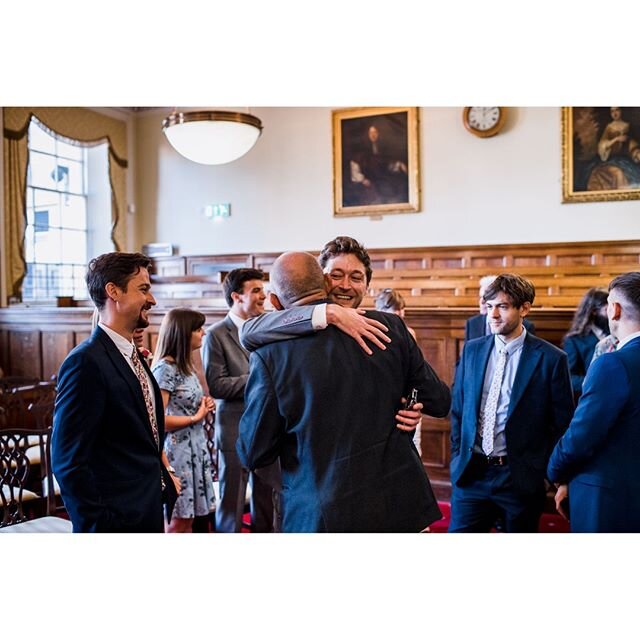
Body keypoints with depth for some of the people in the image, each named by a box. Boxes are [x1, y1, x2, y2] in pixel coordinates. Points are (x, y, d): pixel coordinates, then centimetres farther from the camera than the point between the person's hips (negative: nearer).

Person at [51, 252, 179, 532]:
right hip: (119, 518, -8)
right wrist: (100, 524, -16)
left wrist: (163, 474, 4)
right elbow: (68, 461, -20)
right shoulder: (86, 362, -19)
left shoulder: (132, 355, 8)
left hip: (150, 508, 8)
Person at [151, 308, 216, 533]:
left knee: (187, 519, 12)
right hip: (177, 451, -8)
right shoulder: (165, 368, -15)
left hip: (195, 448, 8)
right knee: (177, 522, 1)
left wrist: (203, 407, 3)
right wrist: (195, 418, -15)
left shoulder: (184, 366, 12)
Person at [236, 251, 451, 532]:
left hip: (320, 516, -2)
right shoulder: (391, 327, -7)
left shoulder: (270, 353, -13)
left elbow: (253, 453, -7)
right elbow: (440, 402, 2)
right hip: (400, 505, 2)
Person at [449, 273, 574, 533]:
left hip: (521, 477, -2)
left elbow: (562, 424, -2)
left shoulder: (551, 358, -8)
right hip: (471, 473, 3)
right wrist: (457, 458, 6)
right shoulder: (471, 350, 4)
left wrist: (548, 472, -2)